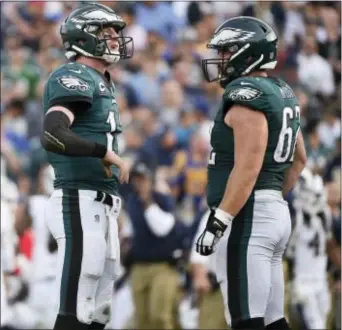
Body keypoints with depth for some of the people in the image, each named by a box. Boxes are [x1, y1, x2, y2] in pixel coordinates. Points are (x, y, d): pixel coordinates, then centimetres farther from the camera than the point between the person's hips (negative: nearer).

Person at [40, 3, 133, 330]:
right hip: (80, 203, -10)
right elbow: (52, 136, -26)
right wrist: (105, 153, -19)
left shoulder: (99, 82, 19)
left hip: (100, 204, 10)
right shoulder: (74, 77, -11)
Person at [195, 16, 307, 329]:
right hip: (276, 211, 10)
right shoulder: (282, 94, 16)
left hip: (247, 215, -10)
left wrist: (218, 222, -22)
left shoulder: (247, 96, -14)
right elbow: (299, 159, 26)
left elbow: (248, 168, -21)